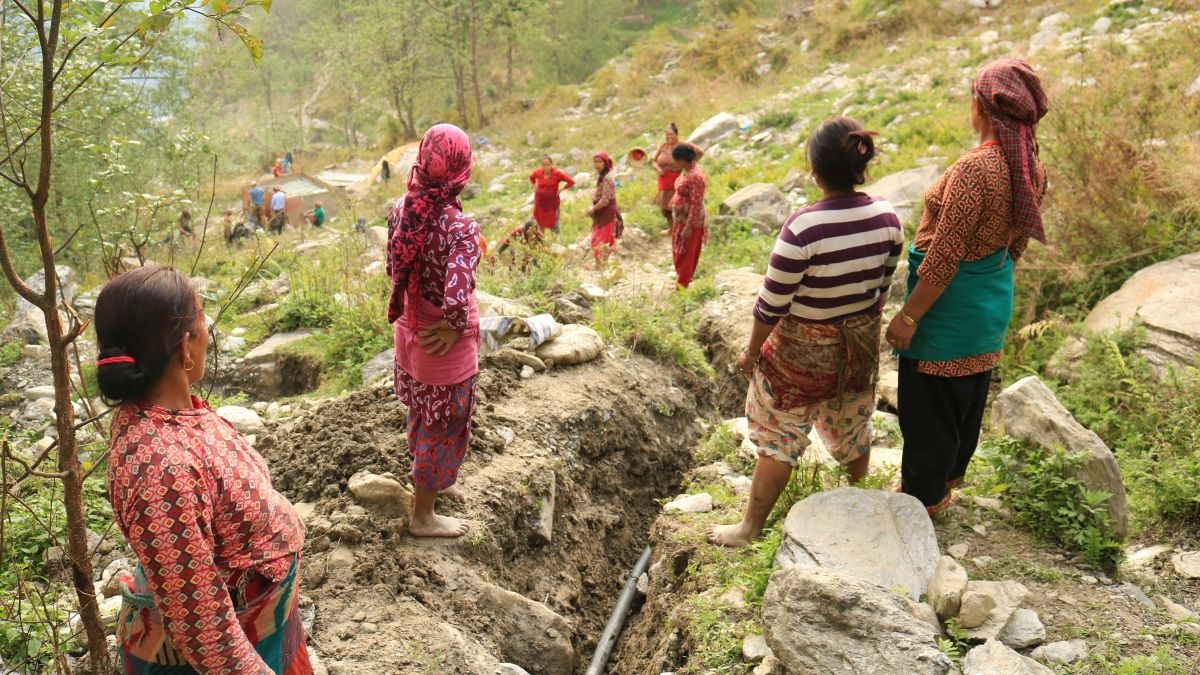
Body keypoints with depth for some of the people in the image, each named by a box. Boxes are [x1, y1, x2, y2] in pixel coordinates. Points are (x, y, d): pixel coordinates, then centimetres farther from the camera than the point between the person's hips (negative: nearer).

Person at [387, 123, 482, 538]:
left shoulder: (402, 210, -8)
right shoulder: (460, 228, -29)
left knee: (422, 417, 28)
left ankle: (430, 481, 52)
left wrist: (412, 309, 13)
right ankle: (423, 516, 29)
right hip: (443, 347, -7)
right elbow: (456, 298, -37)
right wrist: (455, 328, -18)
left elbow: (394, 269, 3)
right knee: (444, 427, 13)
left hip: (409, 332, 7)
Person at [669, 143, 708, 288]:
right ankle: (681, 280, 35)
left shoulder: (695, 177, -26)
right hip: (680, 219, 9)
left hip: (689, 221, -9)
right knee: (678, 253, 20)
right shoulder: (686, 171, 3)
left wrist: (688, 226, -25)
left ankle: (682, 286, 18)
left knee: (684, 255, 4)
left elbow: (696, 204, -26)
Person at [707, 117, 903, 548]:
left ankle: (750, 528, 21)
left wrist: (752, 352, -5)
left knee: (779, 437, 8)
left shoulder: (803, 227, -28)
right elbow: (883, 287, 3)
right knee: (853, 427, 26)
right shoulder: (886, 216, -10)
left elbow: (772, 304, -20)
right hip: (861, 344, 6)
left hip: (803, 349, -5)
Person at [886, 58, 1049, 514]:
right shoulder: (1032, 170, -2)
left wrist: (908, 316, -18)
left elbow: (944, 256, -25)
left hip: (952, 302, -8)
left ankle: (922, 497, 23)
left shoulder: (975, 169, -27)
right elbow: (1017, 244, 10)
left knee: (929, 400, 8)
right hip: (993, 299, 9)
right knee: (968, 393, 24)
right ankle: (948, 476, 44)